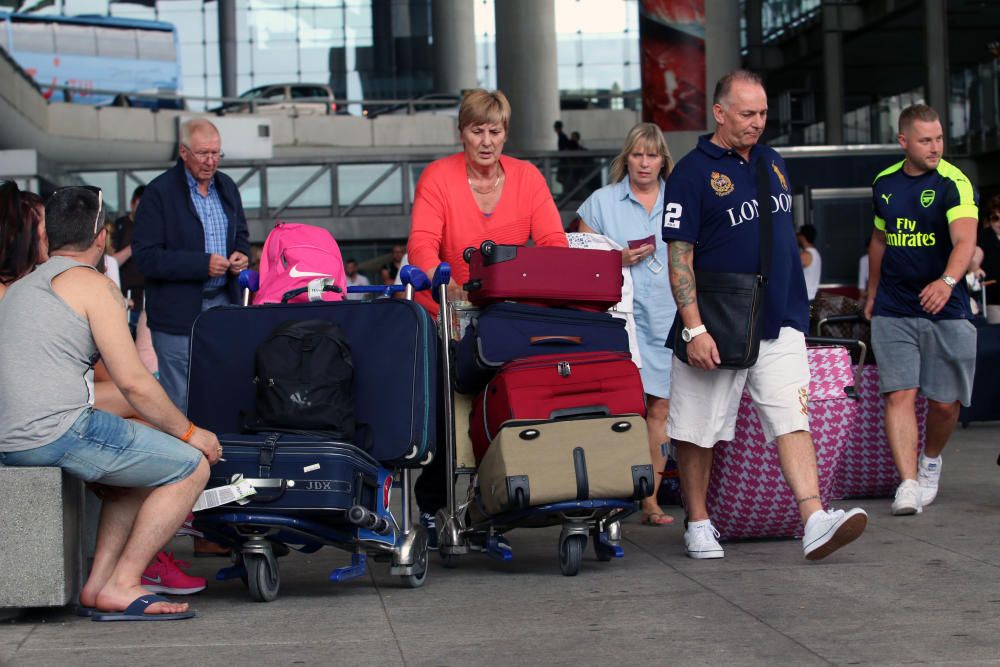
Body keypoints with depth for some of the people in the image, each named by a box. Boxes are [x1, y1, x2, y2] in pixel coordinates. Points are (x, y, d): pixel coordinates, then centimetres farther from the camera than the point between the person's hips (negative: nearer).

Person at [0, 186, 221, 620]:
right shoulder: (93, 285, -3)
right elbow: (134, 383, -8)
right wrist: (189, 432, 6)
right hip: (58, 432, -9)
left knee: (141, 466, 26)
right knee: (192, 466, -1)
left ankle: (99, 583, 13)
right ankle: (122, 585, -2)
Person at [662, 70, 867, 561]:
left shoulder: (773, 163, 14)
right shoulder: (692, 172, -7)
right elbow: (680, 258, -12)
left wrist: (794, 307, 20)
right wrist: (694, 328, -19)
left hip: (780, 324, 5)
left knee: (793, 418, -8)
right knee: (699, 429, 4)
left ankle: (815, 521, -16)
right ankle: (698, 523, 18)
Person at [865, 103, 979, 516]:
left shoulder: (954, 183, -10)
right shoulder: (884, 183, 7)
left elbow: (964, 240, -25)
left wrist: (947, 281, -43)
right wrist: (872, 294, 26)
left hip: (945, 310, -3)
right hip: (893, 312, 3)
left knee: (944, 403, 4)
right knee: (900, 395, -10)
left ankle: (931, 461, 33)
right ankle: (908, 483, -11)